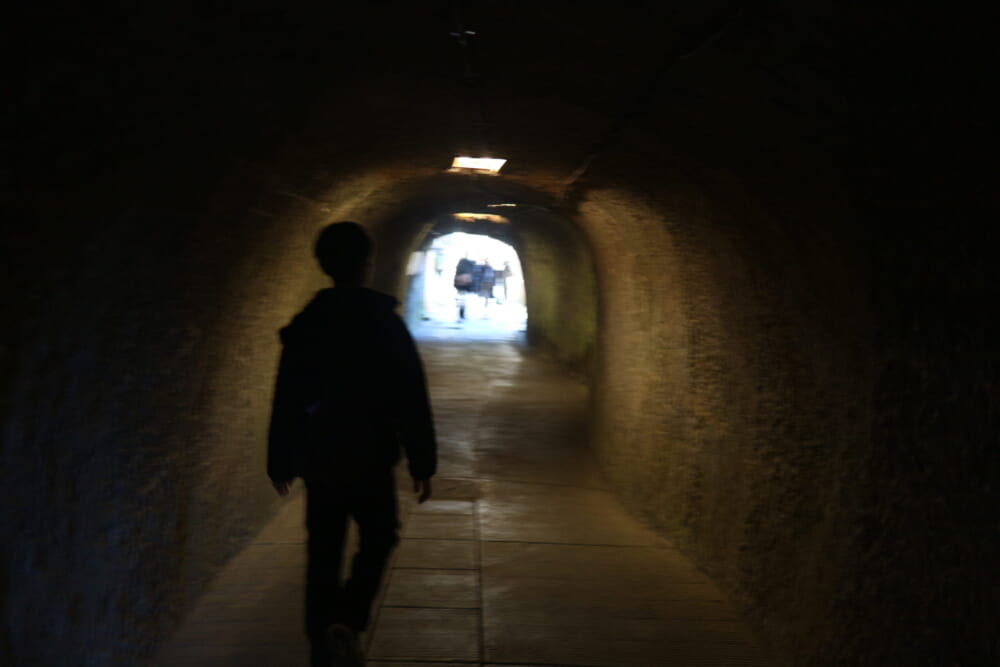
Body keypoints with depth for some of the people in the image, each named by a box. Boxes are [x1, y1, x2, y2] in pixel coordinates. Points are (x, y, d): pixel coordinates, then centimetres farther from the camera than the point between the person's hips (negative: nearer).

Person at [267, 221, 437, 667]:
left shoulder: (303, 325, 1)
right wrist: (422, 464, -2)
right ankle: (346, 621, -6)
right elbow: (411, 400, -9)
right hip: (370, 458, -2)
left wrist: (280, 462, 14)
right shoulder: (385, 322, -8)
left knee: (324, 553, 12)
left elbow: (286, 401, 5)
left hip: (319, 459, 3)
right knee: (377, 540, 15)